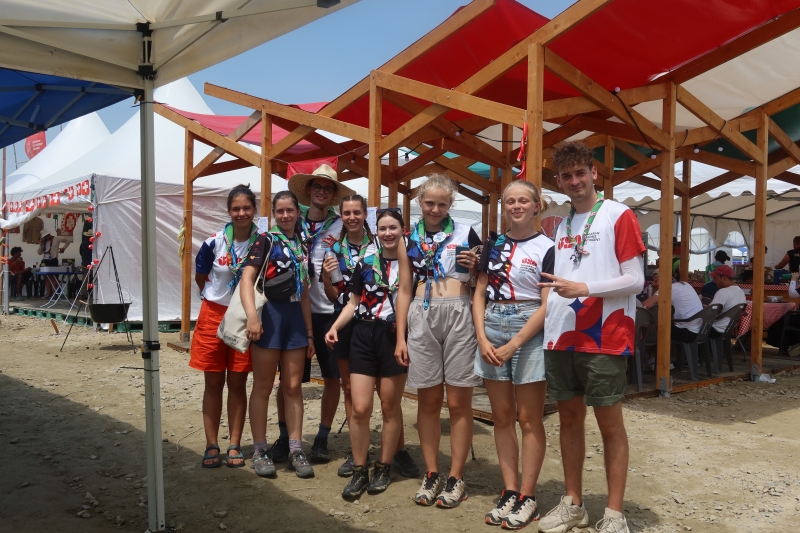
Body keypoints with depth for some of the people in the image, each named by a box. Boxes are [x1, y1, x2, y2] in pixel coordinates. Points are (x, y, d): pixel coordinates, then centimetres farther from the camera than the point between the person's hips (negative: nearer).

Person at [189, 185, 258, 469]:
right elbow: (200, 278, 7)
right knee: (213, 383, 7)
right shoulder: (214, 243, -8)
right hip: (214, 316, 0)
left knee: (238, 383, 7)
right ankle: (211, 445, 18)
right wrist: (218, 299, 7)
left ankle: (235, 446, 17)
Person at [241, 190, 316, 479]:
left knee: (293, 387, 9)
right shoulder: (265, 240, -2)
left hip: (295, 317, 5)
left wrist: (310, 333, 15)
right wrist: (251, 314, -29)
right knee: (263, 387, 3)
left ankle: (296, 450, 16)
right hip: (269, 314, -5)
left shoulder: (302, 247, 15)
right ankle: (259, 449, 14)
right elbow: (247, 277, -15)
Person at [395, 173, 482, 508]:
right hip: (422, 318, 2)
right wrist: (400, 337, 7)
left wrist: (475, 267, -11)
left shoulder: (465, 234, 7)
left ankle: (456, 478, 12)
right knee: (428, 401, 7)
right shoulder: (410, 239, 13)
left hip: (459, 315, -2)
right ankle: (431, 474, 18)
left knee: (458, 402, 1)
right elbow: (404, 290, 12)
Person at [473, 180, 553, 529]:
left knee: (529, 419, 2)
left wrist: (513, 345, -15)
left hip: (529, 333, -4)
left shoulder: (545, 248, -3)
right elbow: (480, 295, 9)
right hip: (492, 330, 5)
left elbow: (547, 305, -9)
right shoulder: (493, 245, 11)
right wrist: (482, 338, -5)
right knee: (502, 418, 9)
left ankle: (528, 497, 12)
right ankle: (510, 491, 19)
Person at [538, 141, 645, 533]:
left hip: (603, 338, -6)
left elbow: (635, 280, -9)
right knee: (569, 418, 12)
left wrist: (584, 289, -19)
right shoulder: (562, 224, 15)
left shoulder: (619, 216, -4)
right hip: (561, 337, 6)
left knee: (609, 423, 3)